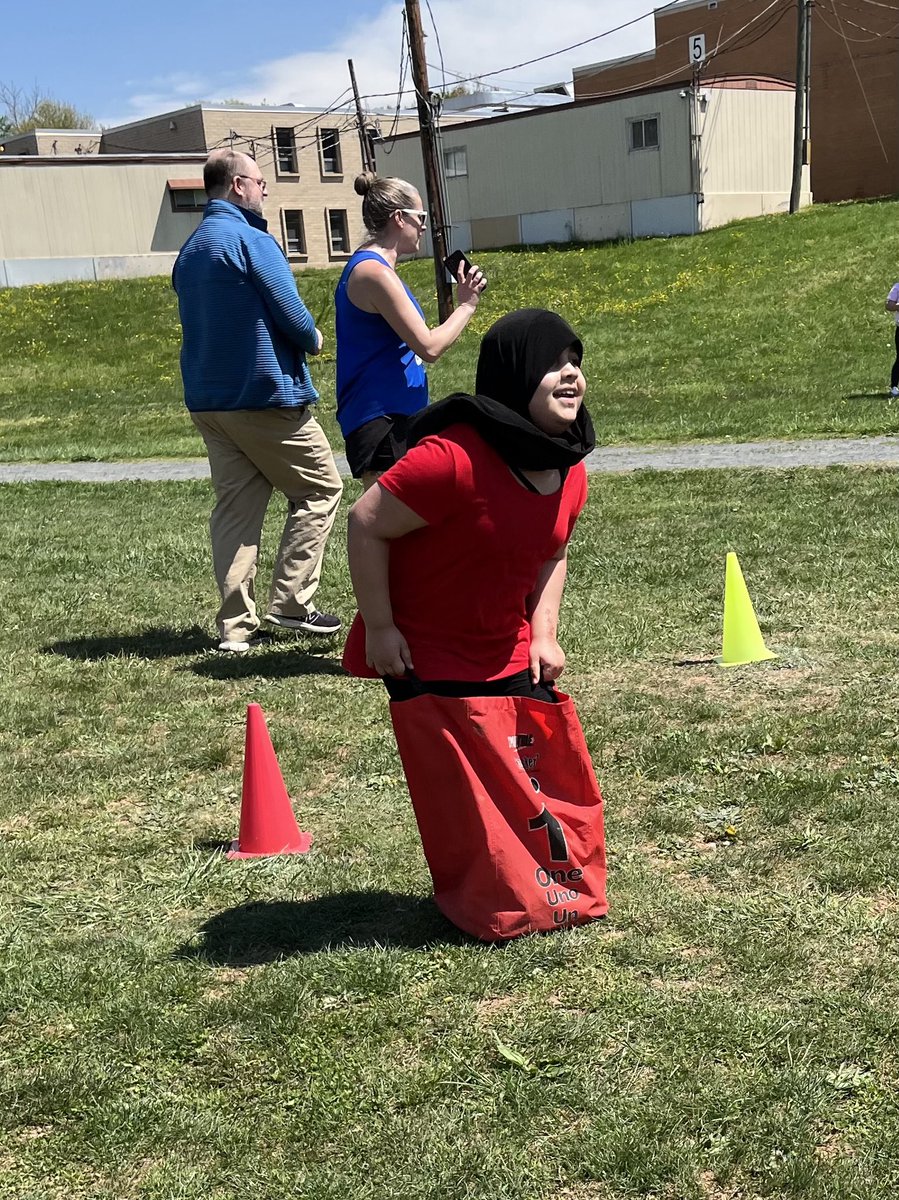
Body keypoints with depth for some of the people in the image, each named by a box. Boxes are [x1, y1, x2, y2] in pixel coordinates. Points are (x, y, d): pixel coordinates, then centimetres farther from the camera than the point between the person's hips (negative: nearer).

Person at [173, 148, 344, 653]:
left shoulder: (190, 250, 15)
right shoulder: (251, 240, -13)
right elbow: (291, 314, -16)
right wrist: (314, 339, 6)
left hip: (208, 400, 8)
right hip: (267, 397, -8)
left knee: (236, 506, 9)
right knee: (320, 489, 6)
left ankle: (236, 625, 6)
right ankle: (291, 602, 1)